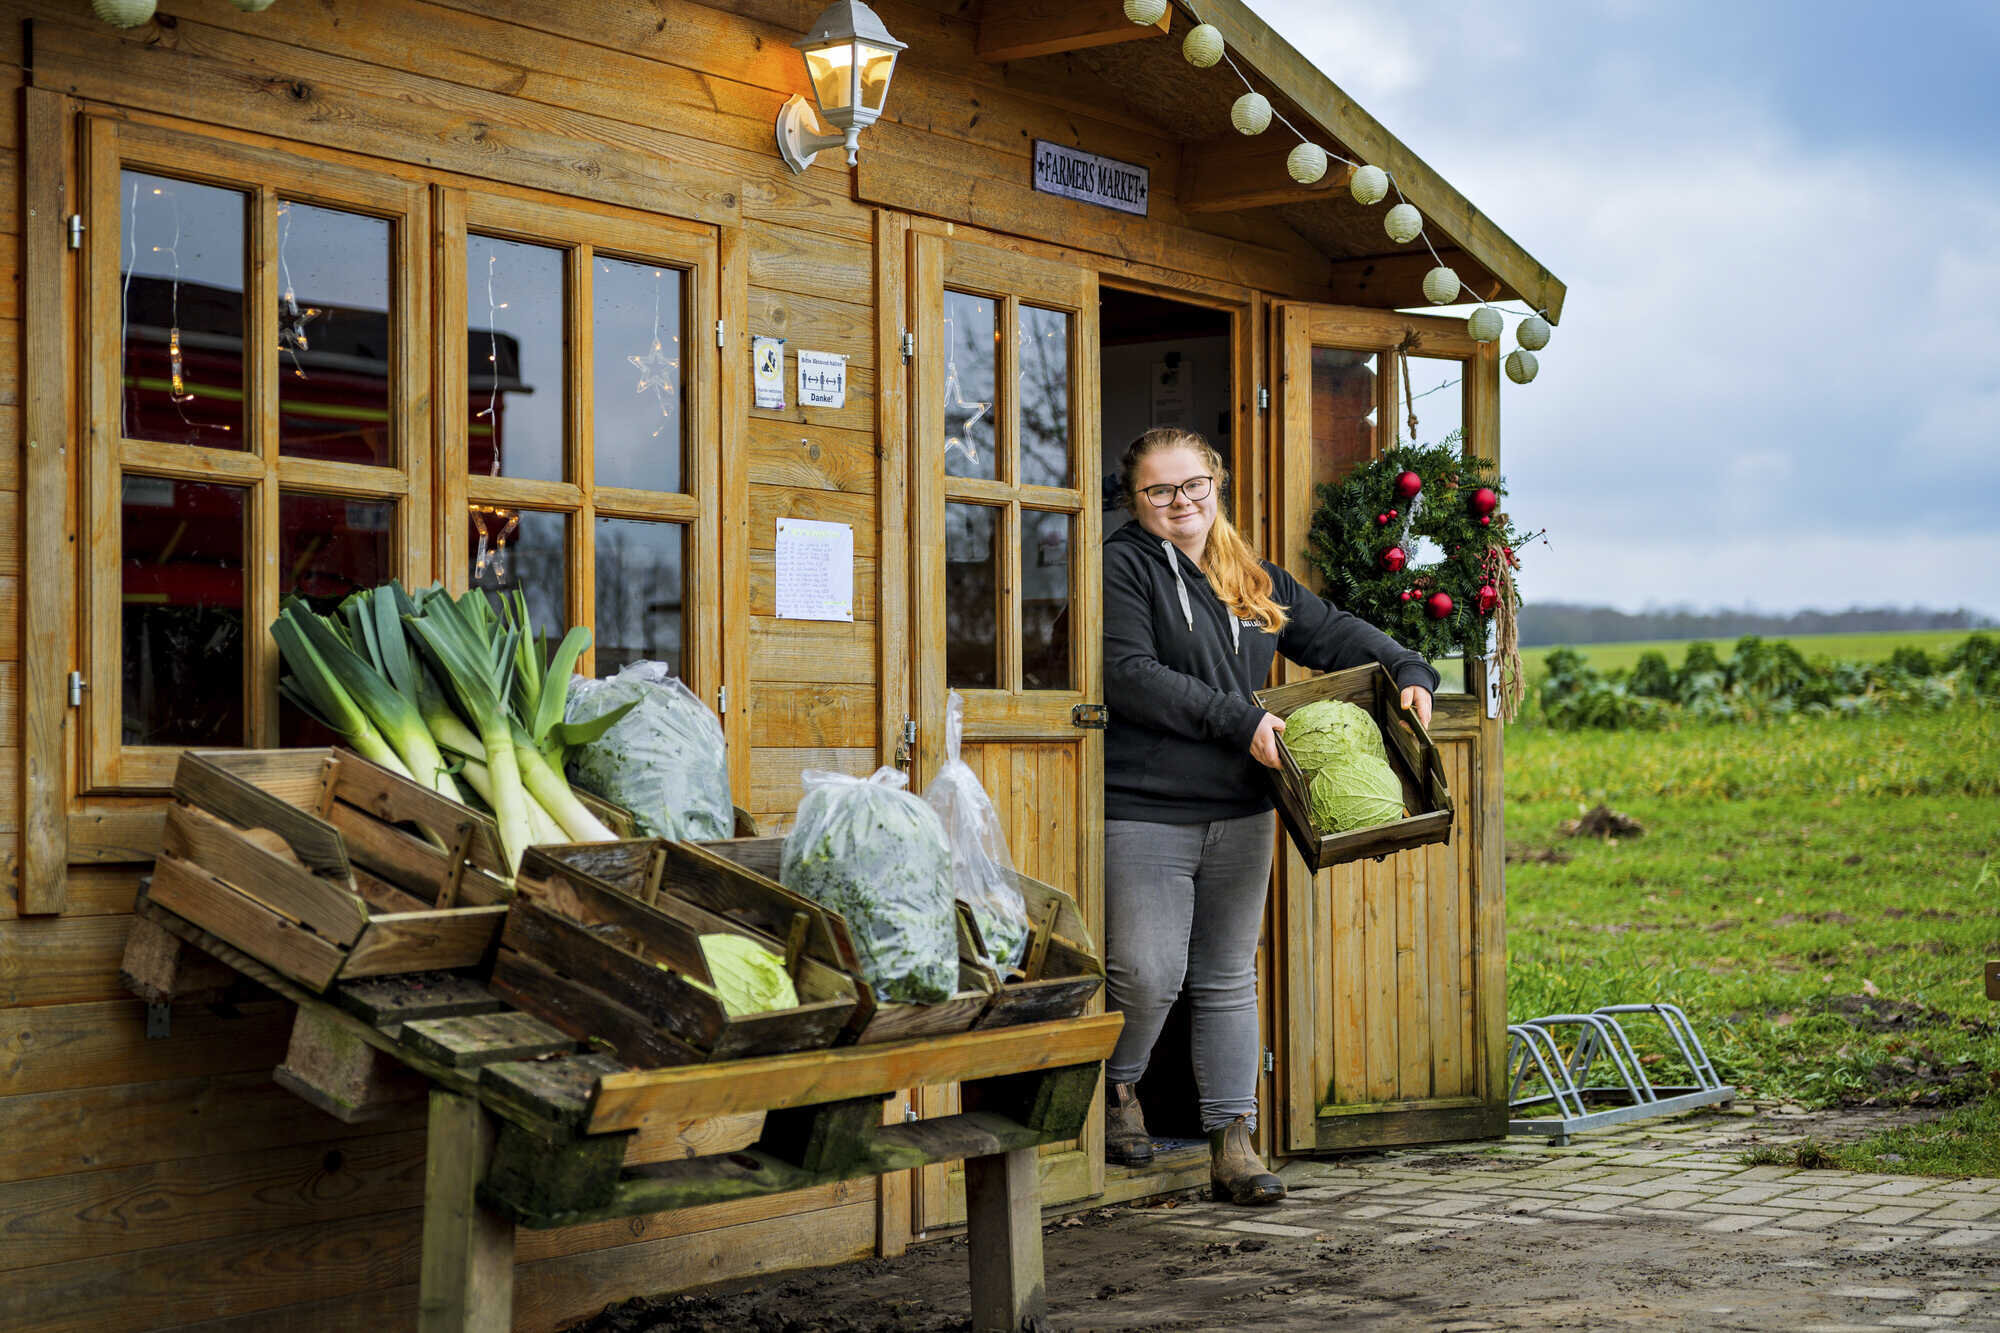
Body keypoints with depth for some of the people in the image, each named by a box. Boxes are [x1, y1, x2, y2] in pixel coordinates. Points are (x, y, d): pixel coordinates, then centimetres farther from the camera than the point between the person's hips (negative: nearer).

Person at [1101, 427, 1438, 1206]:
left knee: (1228, 979, 8)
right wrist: (1239, 721, -20)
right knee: (1149, 974, -6)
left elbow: (1332, 632, 22)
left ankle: (1233, 1143, 11)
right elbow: (1129, 677, -16)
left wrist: (1410, 673, 5)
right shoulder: (1123, 566, -5)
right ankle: (1114, 1090, 23)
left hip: (1240, 813, 6)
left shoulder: (1255, 578, 17)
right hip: (1145, 812, -6)